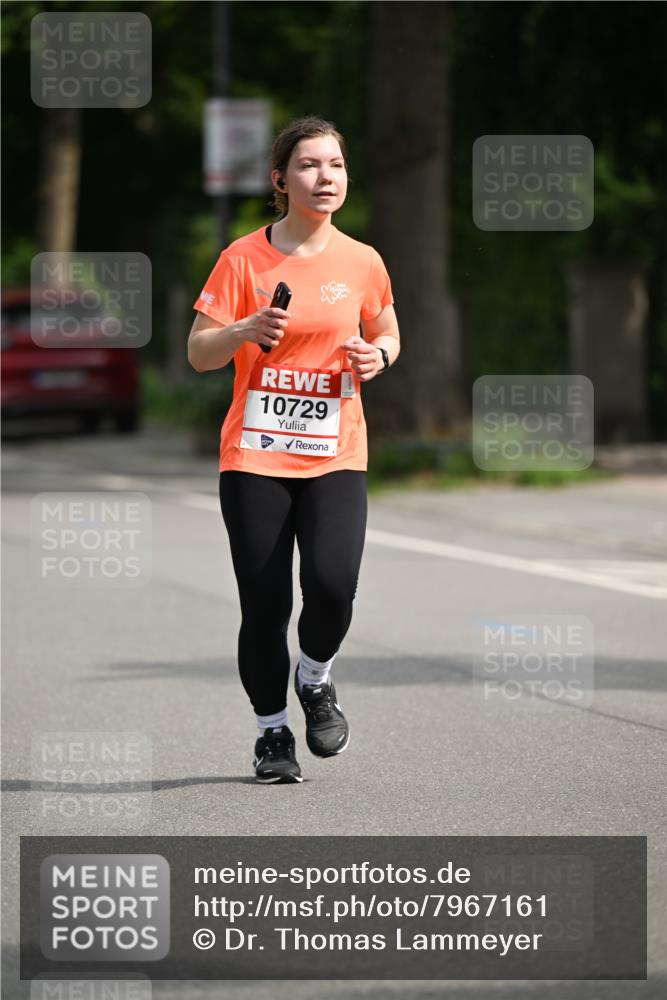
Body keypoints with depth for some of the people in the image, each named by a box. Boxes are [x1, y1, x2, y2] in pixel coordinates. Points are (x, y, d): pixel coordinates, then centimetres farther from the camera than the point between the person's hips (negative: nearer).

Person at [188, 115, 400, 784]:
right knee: (264, 605, -2)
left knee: (332, 584, -19)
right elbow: (198, 353, 1)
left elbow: (388, 333, 20)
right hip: (254, 454, -1)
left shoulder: (362, 262, 4)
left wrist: (377, 354, -3)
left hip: (335, 455, 1)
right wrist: (245, 330, -19)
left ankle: (316, 679, 12)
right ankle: (271, 731, 19)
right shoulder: (244, 258, -2)